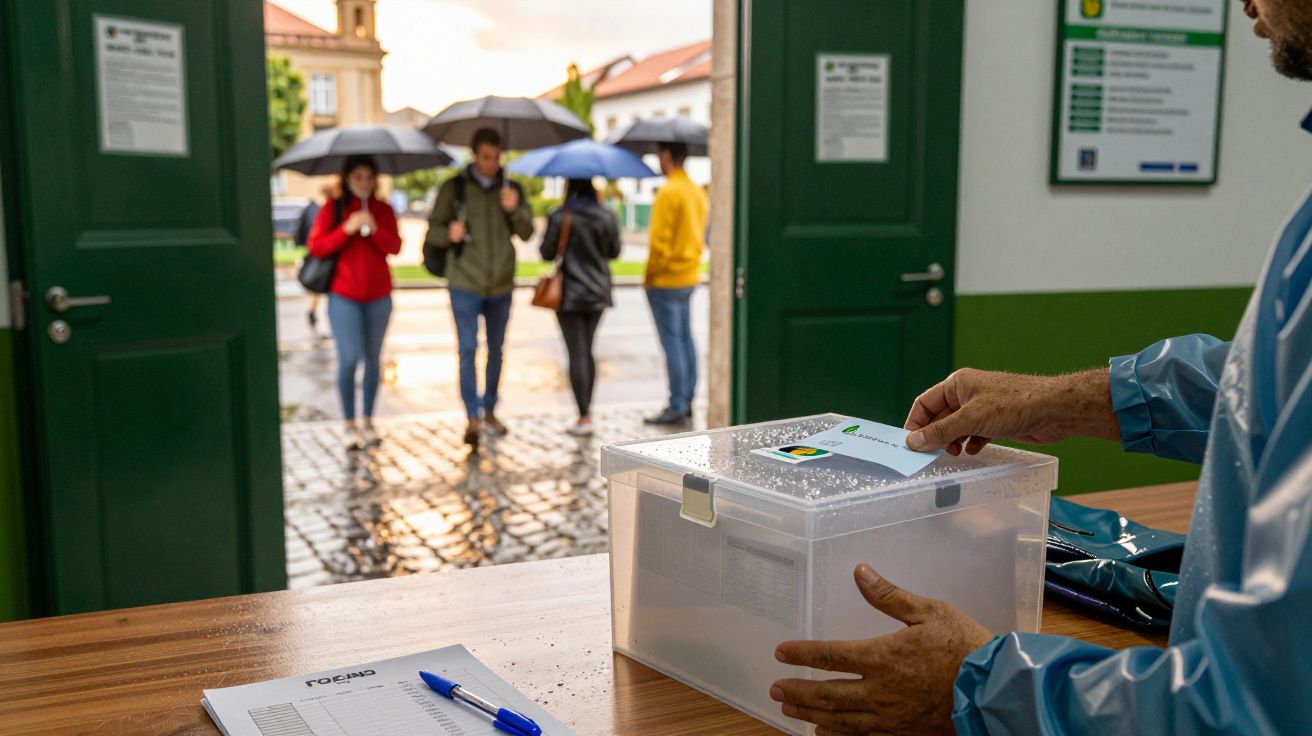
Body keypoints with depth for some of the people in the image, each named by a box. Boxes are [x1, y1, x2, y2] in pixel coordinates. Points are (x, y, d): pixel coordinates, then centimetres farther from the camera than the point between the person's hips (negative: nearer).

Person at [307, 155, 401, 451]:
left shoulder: (383, 209, 7)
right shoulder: (333, 209, 1)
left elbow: (394, 247, -2)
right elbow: (316, 246, -6)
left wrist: (375, 230, -20)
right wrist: (347, 229, -18)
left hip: (378, 295, 3)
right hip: (344, 295, -3)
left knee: (372, 359, 7)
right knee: (349, 358, -8)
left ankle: (368, 421, 18)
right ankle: (349, 424, 4)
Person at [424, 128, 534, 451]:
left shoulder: (511, 189, 4)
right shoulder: (455, 187, -2)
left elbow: (527, 233, -2)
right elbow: (432, 230, 0)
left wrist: (514, 210, -22)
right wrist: (448, 233, -22)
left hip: (501, 285, 3)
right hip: (465, 283, -3)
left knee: (495, 350, 13)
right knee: (467, 349, -8)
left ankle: (489, 409, 27)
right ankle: (473, 418, -5)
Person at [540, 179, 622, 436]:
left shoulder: (559, 217, -12)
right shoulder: (607, 217, 0)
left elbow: (547, 253, -8)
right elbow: (614, 252, 8)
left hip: (570, 294, -4)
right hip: (598, 292, 4)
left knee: (577, 354, -2)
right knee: (587, 350, 17)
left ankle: (583, 417, -5)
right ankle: (587, 408, 22)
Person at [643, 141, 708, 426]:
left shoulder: (669, 192, -16)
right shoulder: (698, 192, 11)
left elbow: (659, 240, -19)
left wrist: (650, 275, -9)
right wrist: (689, 261, 16)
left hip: (666, 278, -9)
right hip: (690, 276, 9)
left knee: (672, 342, -5)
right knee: (685, 338, 13)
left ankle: (677, 407, -1)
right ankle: (687, 402, 19)